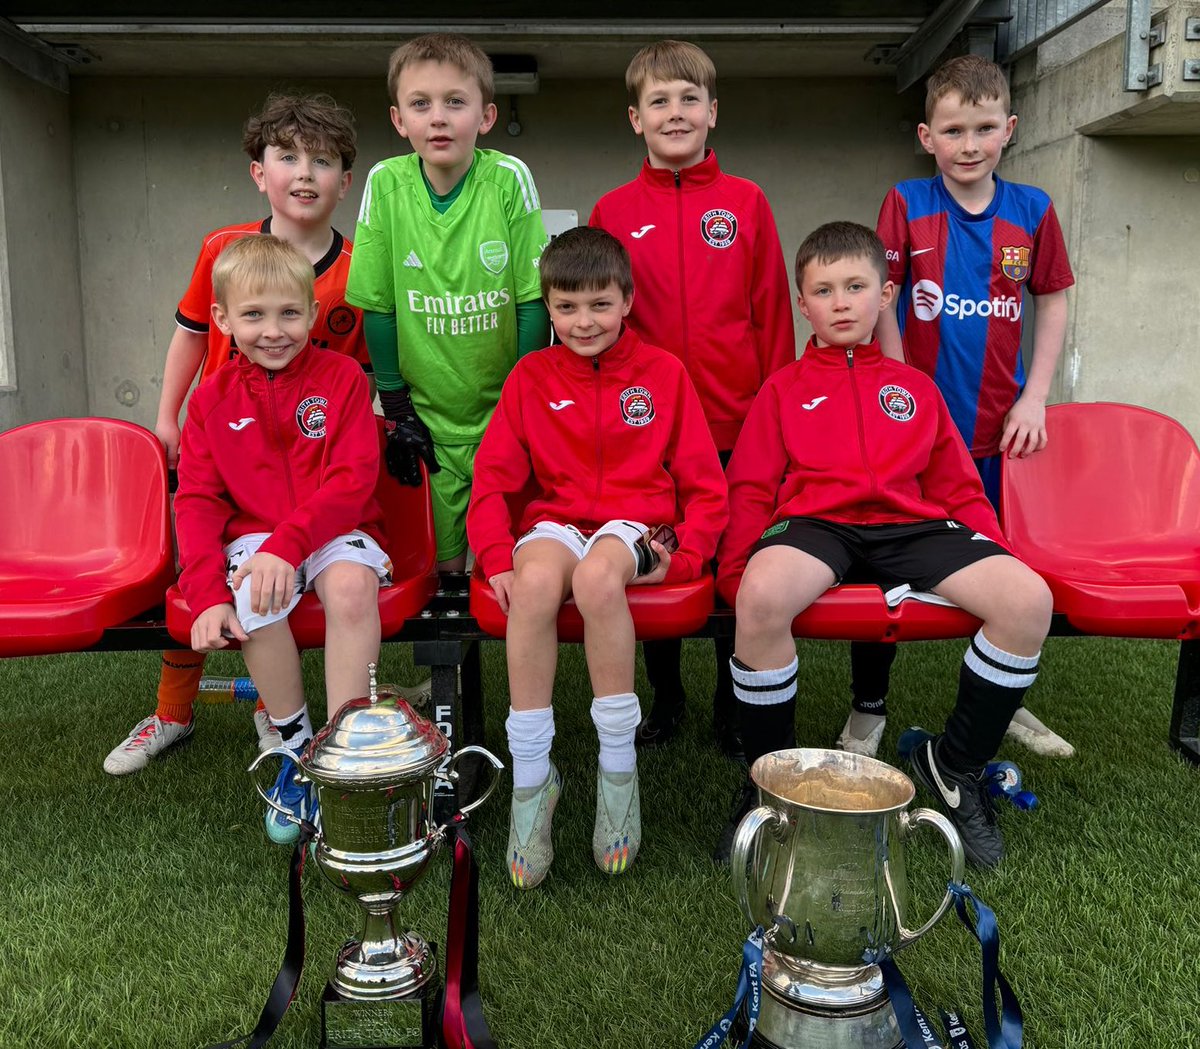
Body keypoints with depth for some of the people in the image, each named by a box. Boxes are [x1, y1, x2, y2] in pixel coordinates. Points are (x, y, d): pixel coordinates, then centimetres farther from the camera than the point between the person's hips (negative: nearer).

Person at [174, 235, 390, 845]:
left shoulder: (342, 377, 0)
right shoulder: (212, 399, 8)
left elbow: (353, 479, -9)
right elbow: (198, 500, 3)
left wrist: (289, 543, -23)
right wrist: (208, 593, -13)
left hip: (335, 531, -1)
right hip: (252, 537, 2)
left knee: (352, 585, -35)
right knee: (254, 604, -31)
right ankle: (294, 745, -8)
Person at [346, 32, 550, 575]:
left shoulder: (509, 179, -11)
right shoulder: (385, 184, -8)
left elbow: (533, 301, -6)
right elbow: (379, 306, -2)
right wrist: (396, 409, -1)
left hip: (506, 410, -1)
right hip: (427, 418, 1)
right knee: (440, 563, 10)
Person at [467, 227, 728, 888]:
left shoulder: (663, 372, 8)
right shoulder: (531, 376, 11)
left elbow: (704, 484, 7)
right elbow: (493, 478, 6)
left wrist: (685, 558, -8)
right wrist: (497, 558, -10)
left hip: (634, 524, -1)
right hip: (553, 523, 1)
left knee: (596, 577, -38)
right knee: (537, 580, -36)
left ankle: (619, 765, -21)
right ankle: (531, 776, -23)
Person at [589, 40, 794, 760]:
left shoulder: (747, 203, 3)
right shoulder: (613, 212, 4)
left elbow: (773, 315, 3)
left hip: (736, 424, 0)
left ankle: (733, 710, 26)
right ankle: (666, 701, 30)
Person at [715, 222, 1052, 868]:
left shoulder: (915, 388, 25)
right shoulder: (784, 390, 19)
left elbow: (959, 490, 21)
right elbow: (751, 490, 11)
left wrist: (993, 557, 3)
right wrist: (735, 569, -6)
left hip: (910, 524, 3)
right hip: (814, 521, -2)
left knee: (1028, 599, -23)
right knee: (762, 596, -38)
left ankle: (954, 765, -1)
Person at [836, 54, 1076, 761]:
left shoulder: (1032, 210, 4)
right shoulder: (906, 204, -2)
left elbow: (1052, 303, 8)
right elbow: (882, 303, -4)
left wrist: (1035, 399, -1)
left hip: (999, 424, 2)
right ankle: (870, 705, 19)